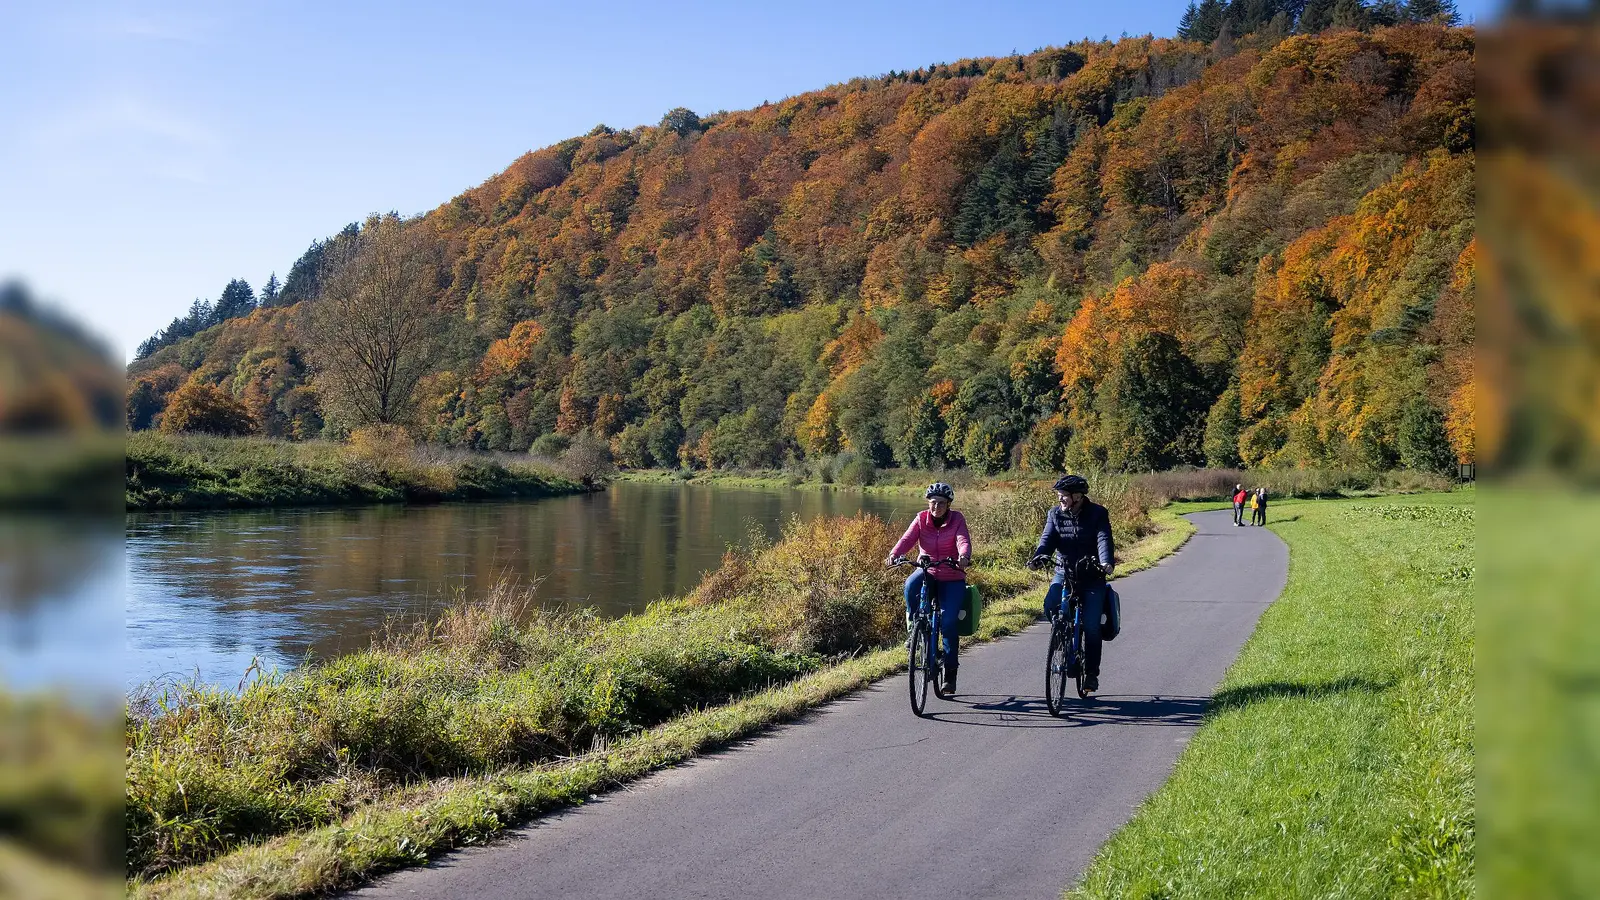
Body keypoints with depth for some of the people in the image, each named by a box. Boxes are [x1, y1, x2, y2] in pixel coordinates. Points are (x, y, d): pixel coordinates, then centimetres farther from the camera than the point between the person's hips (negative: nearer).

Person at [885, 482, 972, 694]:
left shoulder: (957, 520, -7)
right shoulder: (921, 519, -3)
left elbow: (963, 540, -23)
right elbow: (907, 538, -17)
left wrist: (964, 556, -46)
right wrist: (894, 554, -37)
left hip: (952, 579, -1)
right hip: (927, 572, 1)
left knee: (949, 622, -13)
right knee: (911, 585, -34)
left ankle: (950, 671, 4)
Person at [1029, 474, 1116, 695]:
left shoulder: (1097, 513, -7)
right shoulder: (1055, 514, 2)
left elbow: (1104, 540, -20)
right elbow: (1048, 538, -10)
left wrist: (1106, 563, -39)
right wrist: (1039, 556, -32)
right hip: (1063, 571, 3)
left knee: (1091, 624, -9)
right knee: (1050, 606, -25)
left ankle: (1091, 672, 6)